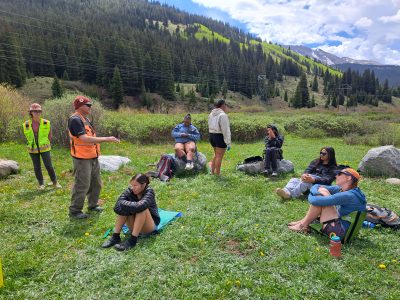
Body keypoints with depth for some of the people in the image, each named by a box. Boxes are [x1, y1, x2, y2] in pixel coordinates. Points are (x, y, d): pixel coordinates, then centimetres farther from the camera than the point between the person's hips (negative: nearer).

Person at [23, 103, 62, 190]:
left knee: (49, 166, -3)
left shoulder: (46, 123, -9)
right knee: (37, 168, 8)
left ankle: (55, 182, 15)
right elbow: (28, 136, 10)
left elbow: (49, 135, 5)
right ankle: (41, 184, 22)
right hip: (33, 149, 1)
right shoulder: (26, 124, -6)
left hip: (44, 148, -1)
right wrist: (33, 144, 13)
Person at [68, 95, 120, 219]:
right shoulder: (75, 120, -18)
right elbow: (84, 139, -28)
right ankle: (74, 211, 14)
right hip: (82, 159, -10)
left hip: (93, 158, 10)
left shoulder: (85, 118, 13)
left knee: (96, 183, 17)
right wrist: (106, 139, -27)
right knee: (82, 186, -1)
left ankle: (92, 205, 33)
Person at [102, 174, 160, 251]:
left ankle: (132, 240, -30)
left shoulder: (149, 192, -20)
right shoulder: (130, 191, -10)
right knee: (123, 207, -20)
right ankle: (115, 237, -17)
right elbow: (119, 204, -24)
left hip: (149, 226, -4)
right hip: (134, 226, 4)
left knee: (142, 208, -32)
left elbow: (140, 206, -39)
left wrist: (124, 203, -28)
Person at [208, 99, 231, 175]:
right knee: (219, 156, 0)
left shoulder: (212, 114, 11)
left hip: (212, 135, 9)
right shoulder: (223, 115, -16)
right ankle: (217, 174, 7)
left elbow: (211, 126, 10)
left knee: (216, 154, 22)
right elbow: (225, 130, -19)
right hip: (220, 137, -9)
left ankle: (212, 171, 25)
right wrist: (228, 143, -17)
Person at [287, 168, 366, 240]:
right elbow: (316, 186, 6)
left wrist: (311, 197, -8)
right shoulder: (341, 189, 2)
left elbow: (317, 201, -30)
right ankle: (306, 220, 3)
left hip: (340, 231, -9)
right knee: (321, 190, 0)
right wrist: (316, 193, -17)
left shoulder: (348, 195, -25)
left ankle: (303, 225, -6)